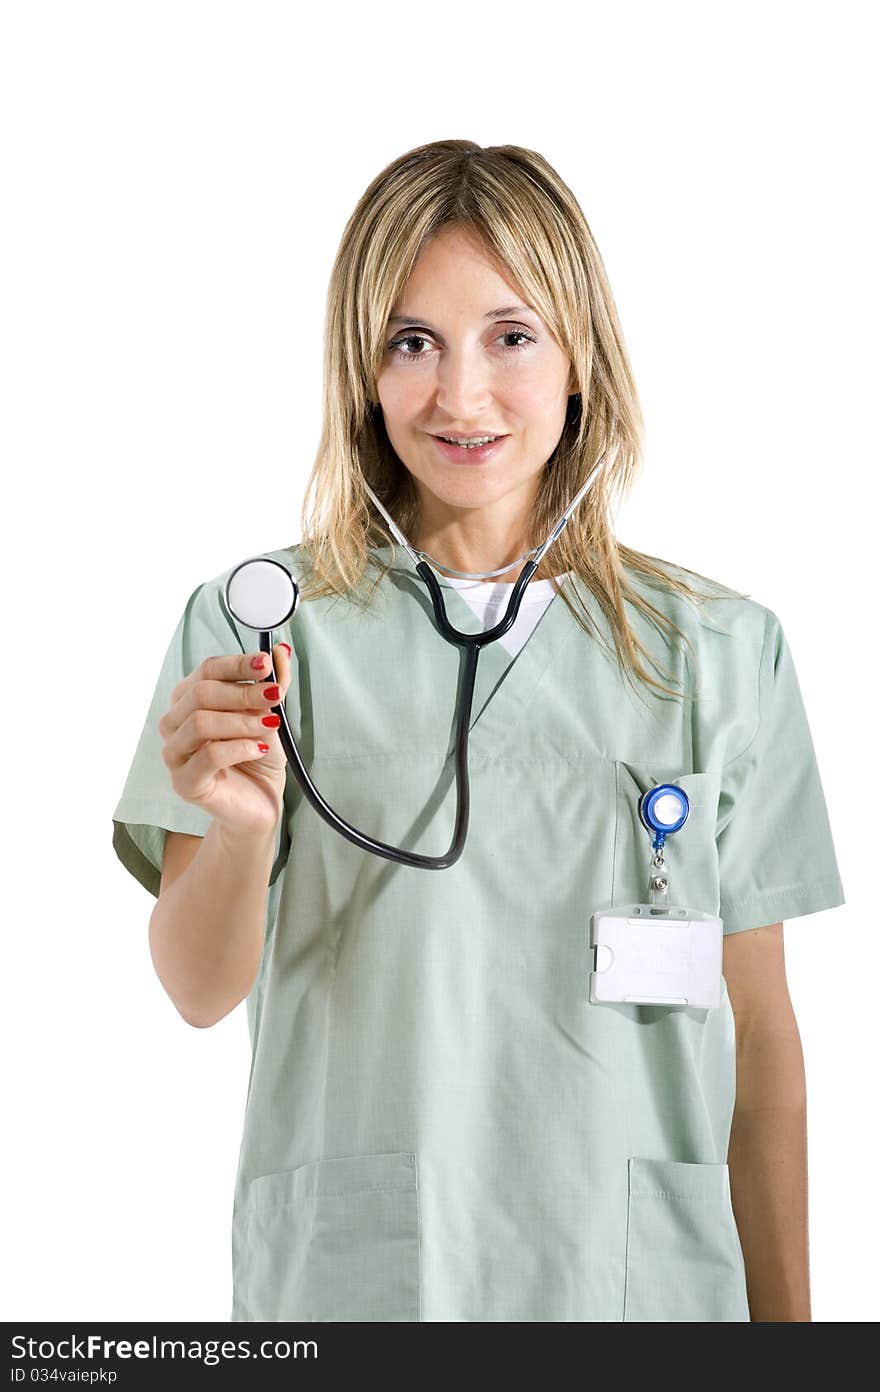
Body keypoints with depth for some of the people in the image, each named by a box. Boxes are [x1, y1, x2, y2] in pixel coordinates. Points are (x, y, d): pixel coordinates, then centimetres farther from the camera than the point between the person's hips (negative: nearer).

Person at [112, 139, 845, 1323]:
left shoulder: (722, 649, 0)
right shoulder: (255, 624, -3)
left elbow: (759, 1035, 5)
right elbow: (202, 992, -9)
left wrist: (786, 1314, 6)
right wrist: (242, 831, -28)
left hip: (641, 1272, 1)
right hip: (346, 1272, -1)